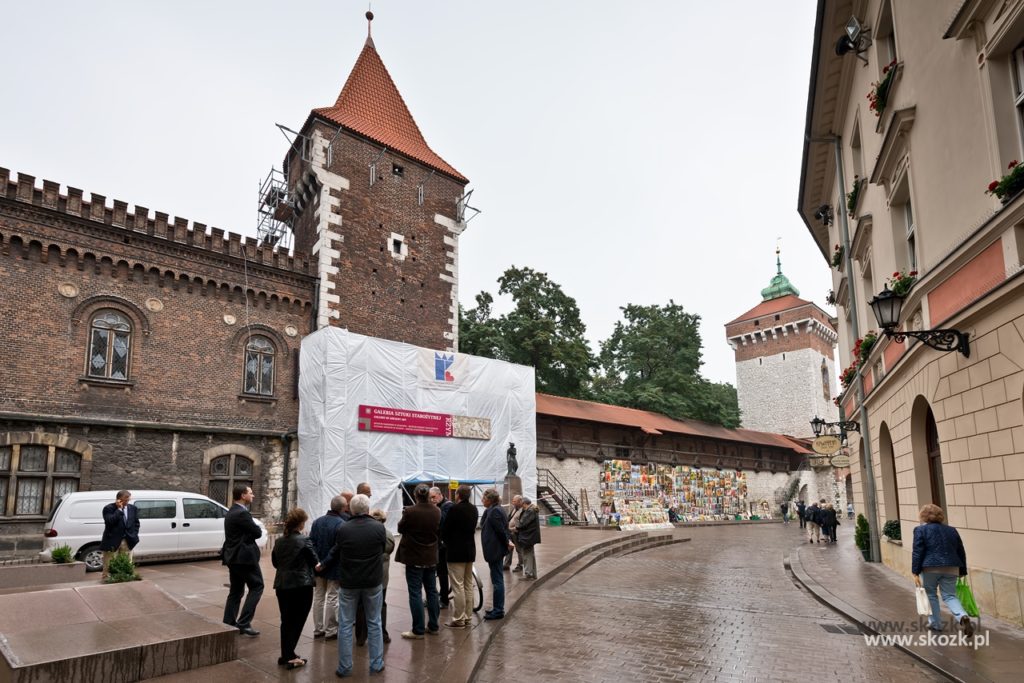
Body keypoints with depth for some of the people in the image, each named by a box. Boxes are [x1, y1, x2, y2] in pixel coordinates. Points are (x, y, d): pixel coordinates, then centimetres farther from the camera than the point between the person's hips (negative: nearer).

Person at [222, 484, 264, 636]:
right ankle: (244, 623, -3)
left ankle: (228, 624, 17)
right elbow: (257, 532, -15)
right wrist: (256, 529, 4)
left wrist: (252, 531, 0)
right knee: (256, 587, 0)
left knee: (235, 591, 15)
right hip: (245, 557, -10)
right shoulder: (242, 513, -19)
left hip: (233, 557, 10)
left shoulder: (231, 513, 14)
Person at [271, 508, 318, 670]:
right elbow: (314, 561, -7)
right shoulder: (304, 540, -14)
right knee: (297, 621, 3)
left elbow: (274, 562, 14)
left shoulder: (279, 541, 4)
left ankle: (285, 655, 20)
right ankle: (290, 657, 2)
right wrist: (318, 565, 14)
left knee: (286, 621, 14)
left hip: (282, 585, 6)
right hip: (301, 585, -6)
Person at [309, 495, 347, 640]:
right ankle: (331, 630, 12)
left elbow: (311, 543, 3)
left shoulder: (317, 522, 1)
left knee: (318, 597, 16)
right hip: (335, 568, -6)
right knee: (332, 598, 5)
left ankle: (318, 629, 24)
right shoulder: (342, 524, -20)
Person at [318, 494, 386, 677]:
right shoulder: (378, 527, -12)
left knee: (345, 625, 10)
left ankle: (344, 667, 15)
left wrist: (323, 564, 25)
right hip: (373, 581, 1)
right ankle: (376, 664, 19)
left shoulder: (343, 529, -12)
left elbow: (335, 552, 4)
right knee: (374, 623, 13)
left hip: (349, 582, 0)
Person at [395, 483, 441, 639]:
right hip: (431, 557, 5)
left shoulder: (410, 511, -20)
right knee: (432, 591, 15)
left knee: (415, 593, 2)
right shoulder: (437, 511, -4)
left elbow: (400, 528, -4)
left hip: (414, 558, -5)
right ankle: (433, 626, 24)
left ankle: (418, 630, 4)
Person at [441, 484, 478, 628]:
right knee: (468, 585, 14)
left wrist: (447, 542, 8)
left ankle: (459, 619, 1)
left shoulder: (455, 509, -16)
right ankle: (467, 617, 20)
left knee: (458, 586, -3)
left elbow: (444, 529, -10)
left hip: (456, 552, -7)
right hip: (470, 550, 8)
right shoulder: (474, 509, 6)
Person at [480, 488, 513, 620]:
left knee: (497, 580, -3)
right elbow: (503, 528, 15)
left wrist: (507, 542, -6)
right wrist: (507, 541, 6)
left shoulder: (494, 511, -19)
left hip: (495, 550, -10)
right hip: (495, 549, 10)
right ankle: (497, 608, 26)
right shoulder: (494, 510, 12)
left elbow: (501, 529, -18)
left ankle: (498, 610, 4)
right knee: (497, 579, 16)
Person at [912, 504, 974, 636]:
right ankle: (963, 617, -17)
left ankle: (935, 623, 19)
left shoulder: (921, 530, -2)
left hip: (930, 568, -4)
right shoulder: (952, 530, 13)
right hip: (951, 568, 4)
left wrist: (915, 573, -6)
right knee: (950, 596, 8)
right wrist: (962, 571, 22)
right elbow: (961, 552, 16)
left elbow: (917, 553, -8)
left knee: (931, 595, 14)